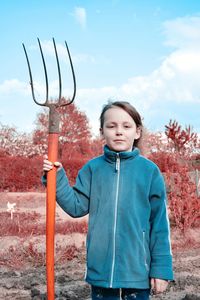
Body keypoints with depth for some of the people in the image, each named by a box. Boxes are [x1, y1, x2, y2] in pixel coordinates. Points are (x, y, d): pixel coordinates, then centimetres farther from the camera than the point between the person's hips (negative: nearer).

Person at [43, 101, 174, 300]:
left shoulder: (150, 170, -4)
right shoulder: (92, 168, 2)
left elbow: (160, 223, -2)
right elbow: (77, 207, 1)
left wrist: (161, 268, -4)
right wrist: (57, 178, -8)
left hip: (137, 271, -1)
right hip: (100, 270, 2)